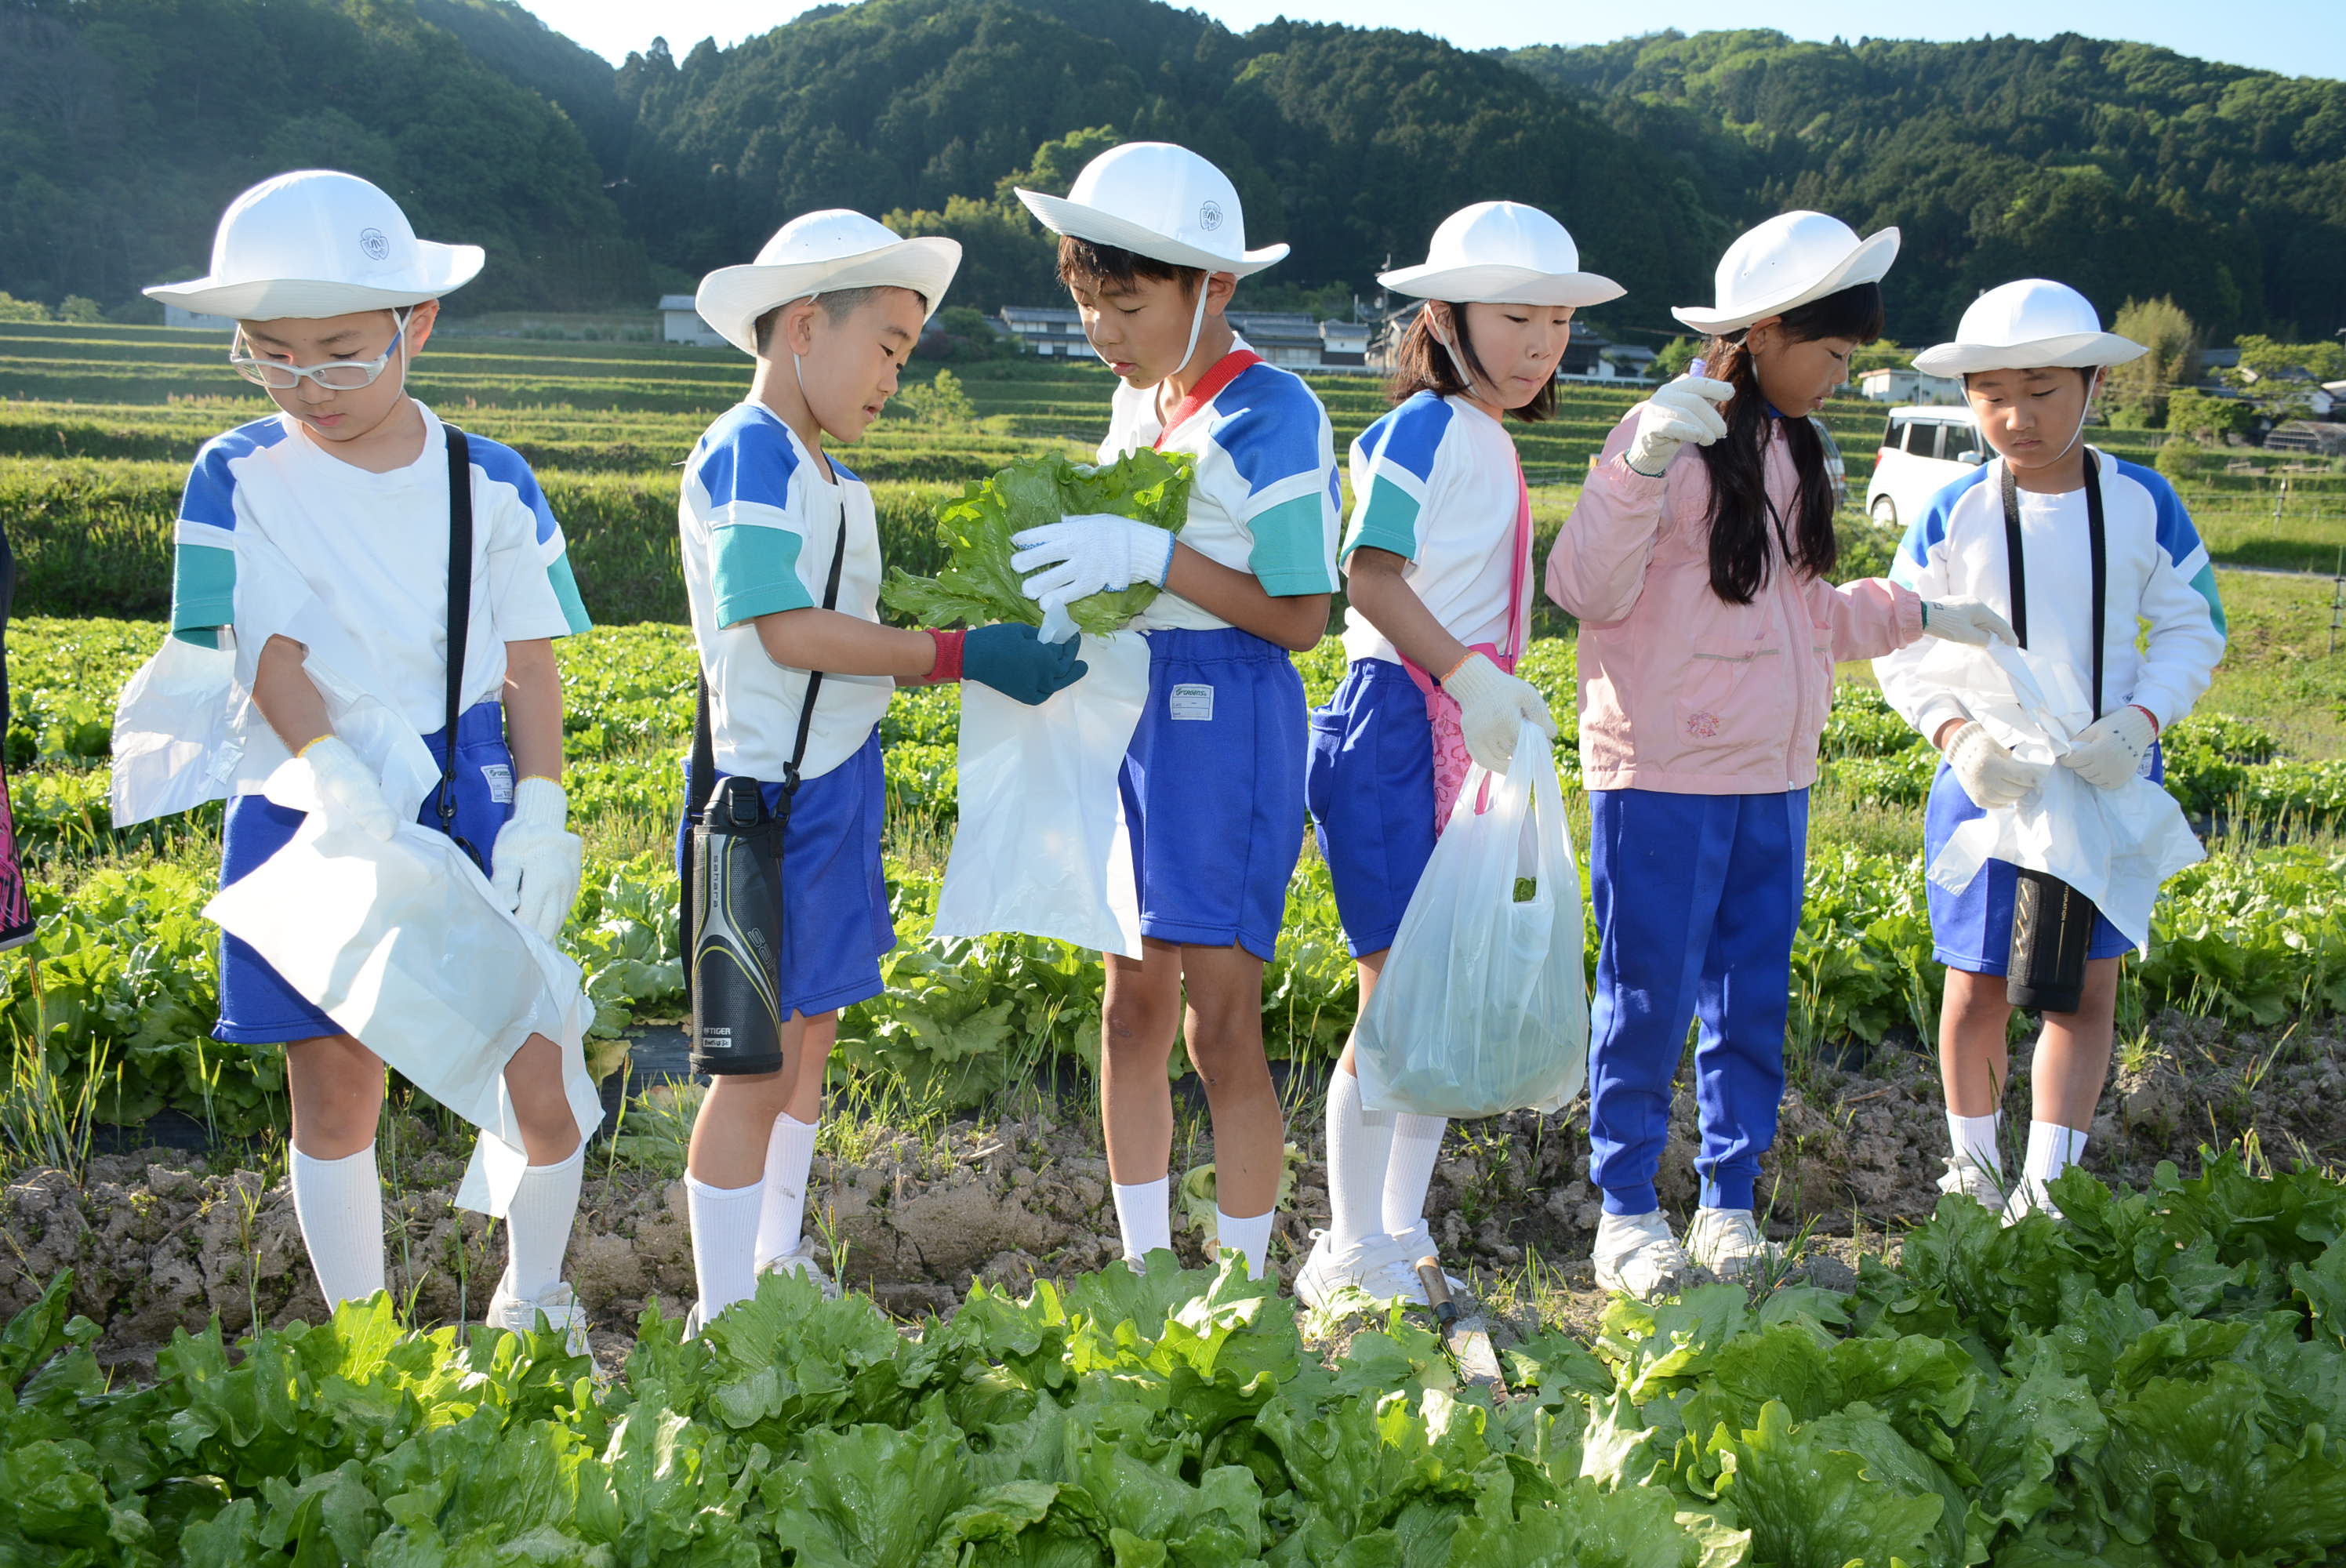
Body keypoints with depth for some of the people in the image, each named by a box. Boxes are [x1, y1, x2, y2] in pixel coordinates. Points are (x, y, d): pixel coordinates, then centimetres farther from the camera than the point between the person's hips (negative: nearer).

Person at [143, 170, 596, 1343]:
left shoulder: (490, 483, 2)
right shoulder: (237, 477, -2)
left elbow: (530, 666, 4)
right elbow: (269, 652, -12)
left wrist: (541, 806, -8)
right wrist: (337, 772, -29)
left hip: (471, 800, 1)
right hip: (306, 815, 0)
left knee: (537, 1077, -2)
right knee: (333, 1094, 7)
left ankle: (531, 1300, 26)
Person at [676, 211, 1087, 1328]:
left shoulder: (833, 480, 15)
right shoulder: (748, 454, -13)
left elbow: (843, 638, 12)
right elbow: (788, 631, -21)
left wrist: (996, 651, 4)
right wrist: (961, 655, -20)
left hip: (834, 788, 10)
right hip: (772, 790, -10)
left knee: (811, 1031, 18)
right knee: (759, 1062, -3)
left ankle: (779, 1265, 34)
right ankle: (724, 1323, 8)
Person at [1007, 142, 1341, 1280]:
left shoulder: (1270, 415, -13)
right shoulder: (1139, 397, 11)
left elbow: (1301, 617, -15)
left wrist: (1151, 556, -22)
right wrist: (1066, 558, 2)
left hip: (1226, 722, -8)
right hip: (1130, 707, 8)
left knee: (1220, 1027, -2)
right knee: (1131, 1007, 11)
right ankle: (1143, 1272, 24)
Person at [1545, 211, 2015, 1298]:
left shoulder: (1791, 452, 14)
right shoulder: (1673, 436, -11)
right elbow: (1584, 588, -17)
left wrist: (1916, 616, 22)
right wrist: (1638, 473, -29)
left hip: (1773, 776, 8)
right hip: (1664, 773, -7)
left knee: (1752, 995, 12)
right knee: (1649, 994, 0)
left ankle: (1730, 1199, 23)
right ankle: (1627, 1209, 13)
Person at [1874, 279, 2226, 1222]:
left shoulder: (2143, 504, -1)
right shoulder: (1953, 515, -4)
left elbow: (2193, 631, 4)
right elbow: (1899, 649, 0)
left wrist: (2141, 719, -15)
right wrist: (1958, 734, -18)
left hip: (2108, 784, 1)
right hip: (1984, 783, 0)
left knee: (2087, 987, 2)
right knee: (1976, 989, 5)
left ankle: (2046, 1186, 12)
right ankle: (1973, 1166, 25)